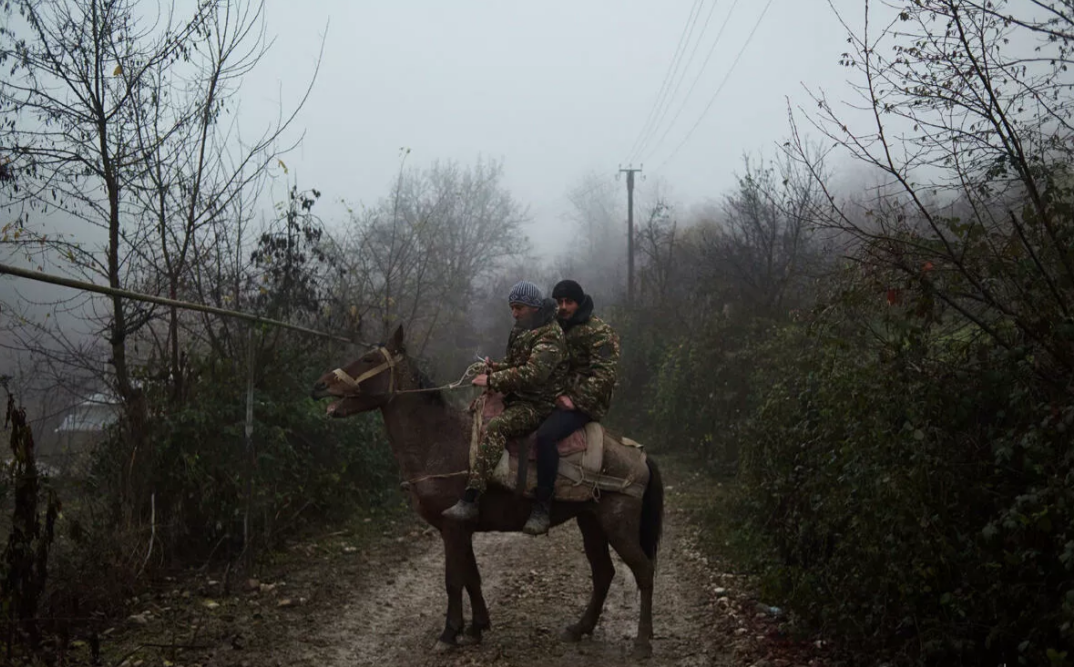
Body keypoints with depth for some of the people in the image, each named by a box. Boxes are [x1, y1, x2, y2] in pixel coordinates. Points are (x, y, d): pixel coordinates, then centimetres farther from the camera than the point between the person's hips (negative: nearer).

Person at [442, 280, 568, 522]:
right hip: (516, 398, 11)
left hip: (538, 405, -11)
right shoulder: (522, 331, 16)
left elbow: (532, 373, -27)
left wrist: (492, 380, -23)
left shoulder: (550, 336, -15)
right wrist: (495, 368, 4)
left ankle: (470, 500, -42)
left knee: (495, 426, -33)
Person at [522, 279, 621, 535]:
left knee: (545, 434, -34)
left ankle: (542, 509, -32)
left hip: (584, 404, -10)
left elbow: (604, 374, -15)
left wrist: (575, 399, -21)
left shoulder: (599, 331, -7)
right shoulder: (558, 329, 20)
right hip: (557, 397, 10)